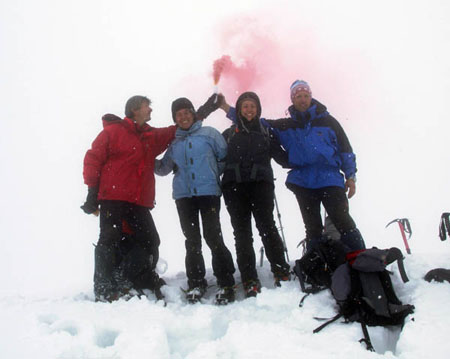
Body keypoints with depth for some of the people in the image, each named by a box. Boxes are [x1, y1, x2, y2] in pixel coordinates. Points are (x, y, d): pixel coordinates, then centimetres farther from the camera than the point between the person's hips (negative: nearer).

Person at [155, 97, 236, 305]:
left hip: (208, 192, -4)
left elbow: (226, 157, 7)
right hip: (183, 195, 4)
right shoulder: (173, 142, 15)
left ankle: (225, 284, -3)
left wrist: (213, 173, 0)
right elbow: (163, 168, 18)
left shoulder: (209, 134, 5)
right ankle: (196, 284, 14)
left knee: (213, 237, -9)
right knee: (192, 241, 6)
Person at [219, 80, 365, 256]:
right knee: (313, 228, 7)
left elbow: (345, 149, 10)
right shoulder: (286, 126, 12)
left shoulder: (328, 121, 8)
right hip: (303, 183, 2)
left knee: (344, 222, -10)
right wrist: (227, 108, 3)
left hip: (331, 181, -2)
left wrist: (350, 176, 3)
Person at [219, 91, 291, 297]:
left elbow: (282, 157, 9)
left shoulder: (266, 132, 18)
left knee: (267, 226, -14)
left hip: (260, 183, -1)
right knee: (242, 233, -4)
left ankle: (281, 273, -10)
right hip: (235, 186, 1)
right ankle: (249, 281, -5)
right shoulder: (229, 134, 20)